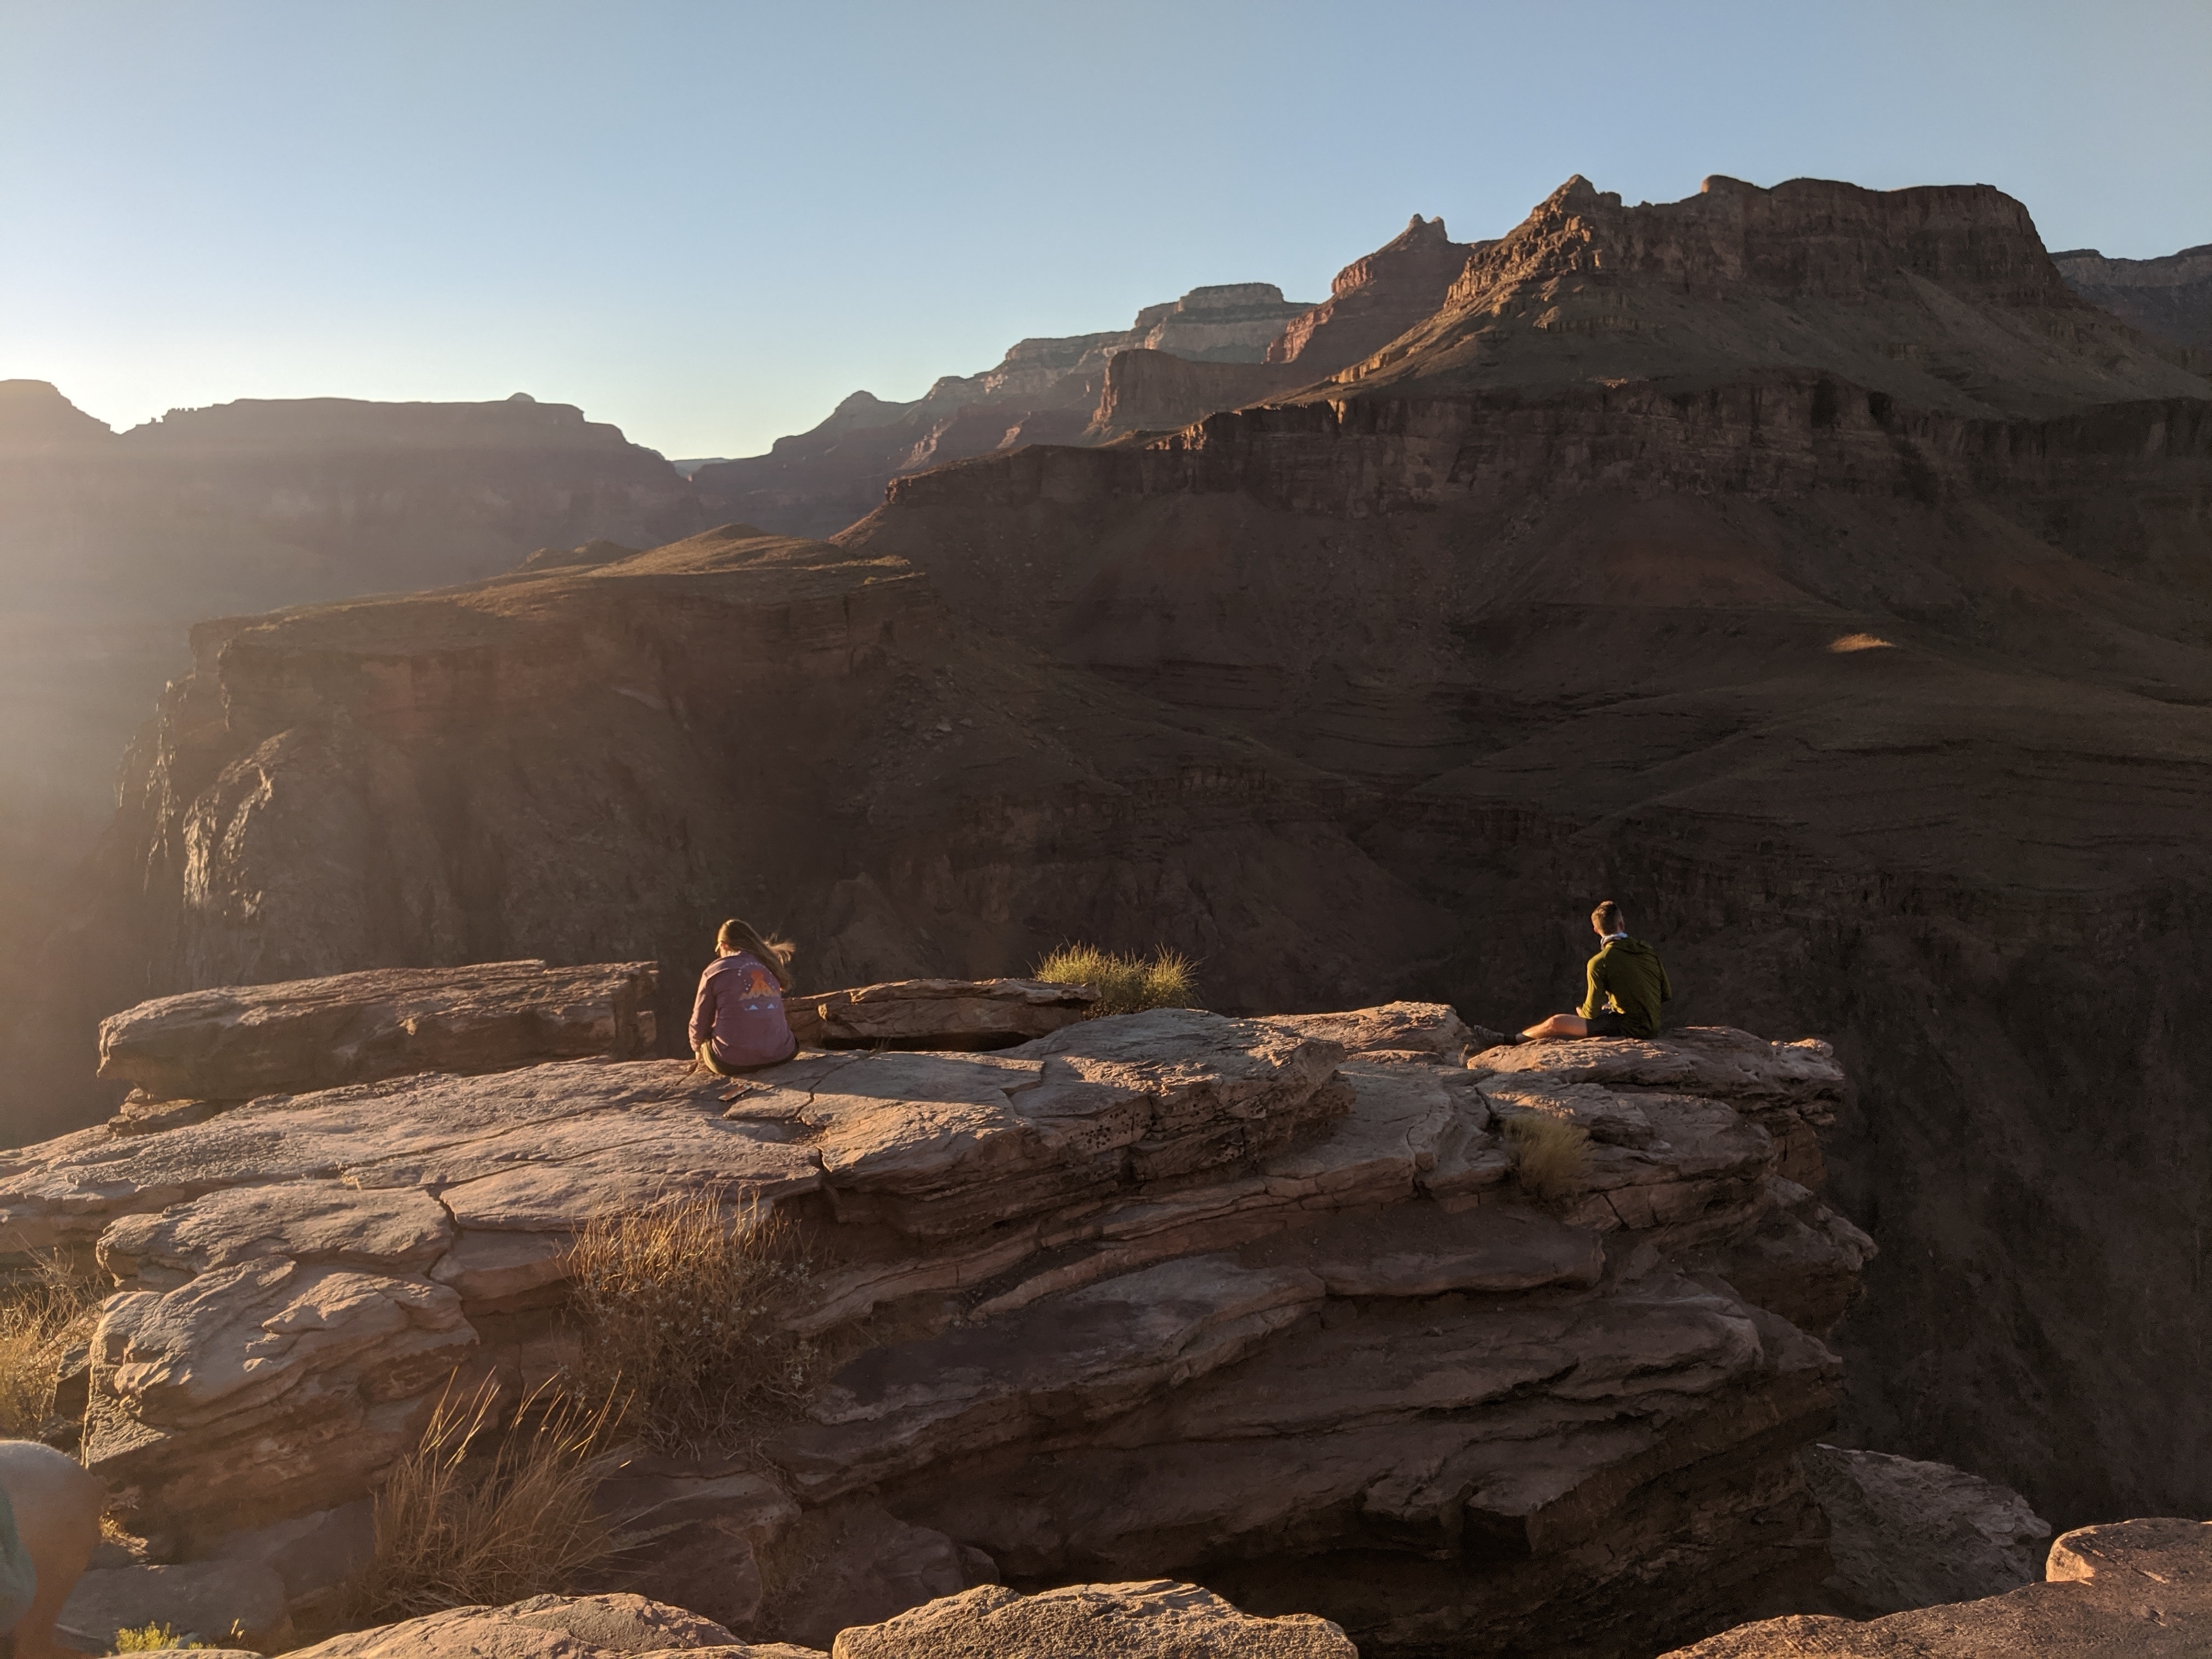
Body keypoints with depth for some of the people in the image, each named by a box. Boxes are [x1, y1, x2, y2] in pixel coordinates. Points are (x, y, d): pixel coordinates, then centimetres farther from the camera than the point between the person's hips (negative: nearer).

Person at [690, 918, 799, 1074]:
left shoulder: (715, 971, 1)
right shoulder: (770, 965, 13)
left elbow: (699, 1023, 8)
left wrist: (697, 1047, 29)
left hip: (733, 1061, -4)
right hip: (778, 1055, 4)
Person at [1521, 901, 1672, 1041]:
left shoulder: (1599, 962, -14)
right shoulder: (1647, 950, 3)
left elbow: (1592, 1013, -11)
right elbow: (1667, 995, 10)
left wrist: (1581, 1011, 14)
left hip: (1628, 1027, -7)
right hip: (1651, 1029, 7)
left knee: (1555, 1023, -6)